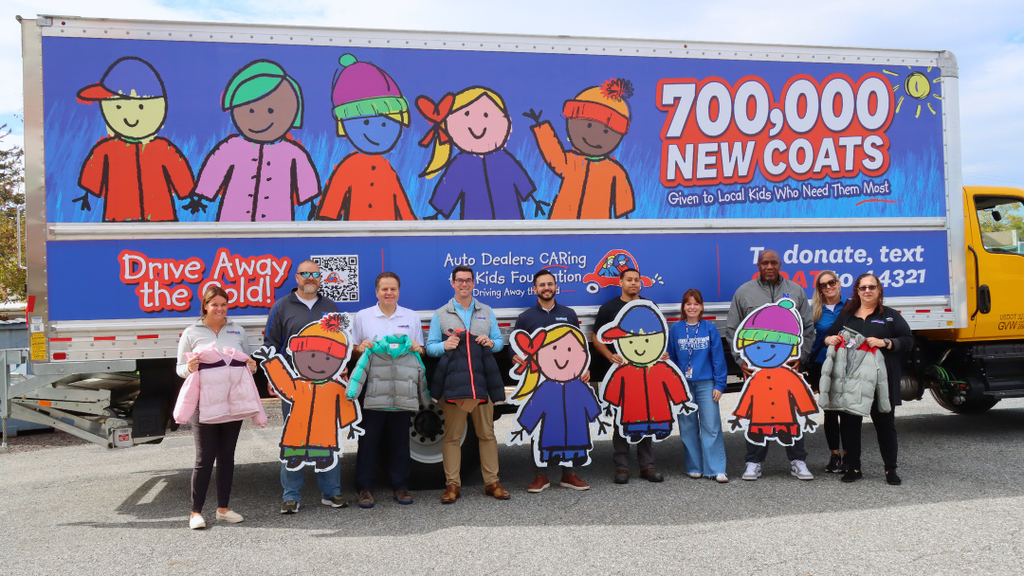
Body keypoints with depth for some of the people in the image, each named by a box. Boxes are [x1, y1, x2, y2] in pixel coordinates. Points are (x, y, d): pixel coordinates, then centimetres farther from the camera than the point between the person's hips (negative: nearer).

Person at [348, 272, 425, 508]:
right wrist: (361, 347, -12)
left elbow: (420, 351, 17)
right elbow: (352, 348, 10)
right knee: (369, 437, -1)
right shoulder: (362, 316, 8)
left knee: (400, 437, 6)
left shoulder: (412, 317, 13)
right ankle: (365, 488, 8)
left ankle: (400, 486, 15)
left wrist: (417, 348, -6)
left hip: (403, 388, 2)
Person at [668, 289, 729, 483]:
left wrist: (719, 385, -3)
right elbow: (671, 358, 8)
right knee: (688, 428, 7)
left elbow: (718, 358, 1)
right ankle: (694, 468, 17)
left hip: (706, 384, -1)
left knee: (711, 427, -4)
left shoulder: (710, 329, 1)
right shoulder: (676, 329, 4)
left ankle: (716, 469, 0)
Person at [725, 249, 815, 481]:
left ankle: (797, 461, 17)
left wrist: (800, 355, 1)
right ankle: (754, 462, 12)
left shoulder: (796, 291, 9)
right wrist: (741, 359, -2)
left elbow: (808, 327, 11)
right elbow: (732, 329, 6)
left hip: (789, 363, 1)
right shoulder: (744, 292, 5)